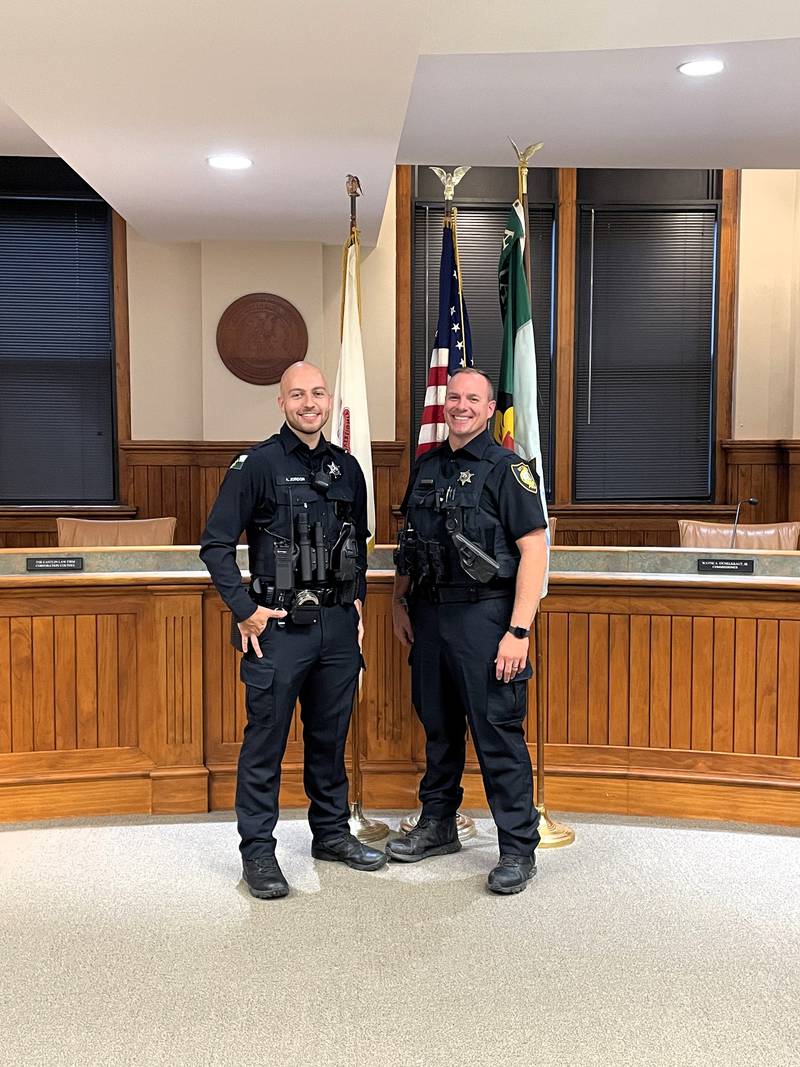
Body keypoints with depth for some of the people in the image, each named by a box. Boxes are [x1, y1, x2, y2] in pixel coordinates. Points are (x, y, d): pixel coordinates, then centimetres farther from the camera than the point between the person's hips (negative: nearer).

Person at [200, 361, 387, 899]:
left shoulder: (346, 467, 11)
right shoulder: (257, 464, -6)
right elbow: (216, 543, -7)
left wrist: (358, 600, 14)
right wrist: (244, 609, -12)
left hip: (338, 626, 5)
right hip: (279, 627, -5)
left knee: (331, 735, 16)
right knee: (266, 741, 2)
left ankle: (332, 832, 31)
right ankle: (258, 850, 15)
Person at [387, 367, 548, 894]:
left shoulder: (506, 468, -7)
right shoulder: (426, 467, 13)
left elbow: (534, 550, -13)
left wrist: (519, 631, -18)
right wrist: (399, 601, 14)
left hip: (482, 615, -6)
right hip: (428, 614, 6)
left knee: (498, 733, -2)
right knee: (438, 725, 17)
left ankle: (519, 849, 10)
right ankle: (438, 826, 32)